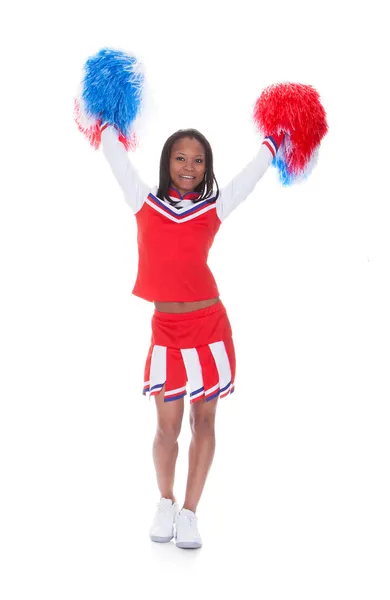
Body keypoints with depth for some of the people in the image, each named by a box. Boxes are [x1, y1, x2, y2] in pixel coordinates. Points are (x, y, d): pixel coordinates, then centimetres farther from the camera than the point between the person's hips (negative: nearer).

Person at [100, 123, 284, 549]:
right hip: (166, 330, 0)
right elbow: (116, 158, 14)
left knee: (204, 422, 7)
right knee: (167, 427, 3)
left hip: (209, 327, 1)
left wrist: (279, 135, 20)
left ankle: (189, 512, 21)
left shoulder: (214, 208, 5)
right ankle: (165, 501, 29)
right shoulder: (144, 203, 5)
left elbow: (253, 171, 14)